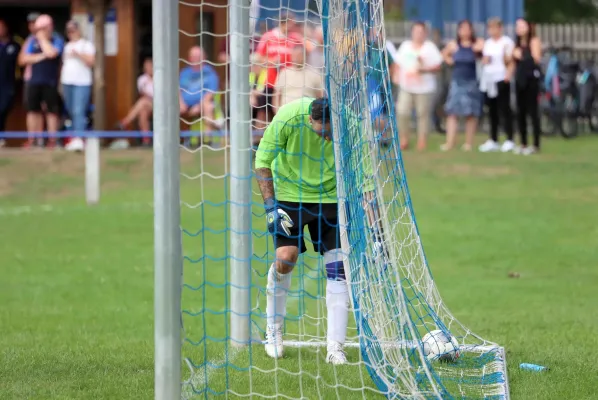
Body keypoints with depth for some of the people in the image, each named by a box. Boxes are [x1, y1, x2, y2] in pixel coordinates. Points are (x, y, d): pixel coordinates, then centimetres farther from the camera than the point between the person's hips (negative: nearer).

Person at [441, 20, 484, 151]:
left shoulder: (477, 44, -1)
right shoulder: (453, 45, 8)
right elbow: (444, 55, 23)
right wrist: (450, 61, 8)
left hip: (471, 82, -2)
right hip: (457, 82, 2)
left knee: (471, 114, 1)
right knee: (452, 112, -4)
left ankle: (469, 143, 5)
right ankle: (450, 142, -7)